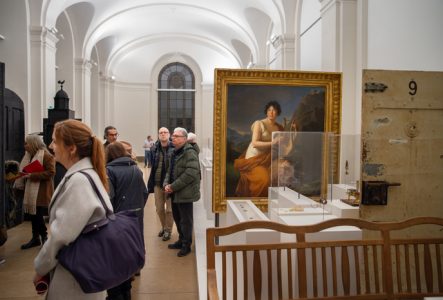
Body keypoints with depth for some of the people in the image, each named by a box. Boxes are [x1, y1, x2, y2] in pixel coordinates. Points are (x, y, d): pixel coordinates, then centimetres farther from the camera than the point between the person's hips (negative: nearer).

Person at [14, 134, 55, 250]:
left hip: (41, 192, -8)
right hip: (31, 191, 9)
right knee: (33, 215, 13)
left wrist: (31, 175, -23)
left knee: (38, 215, -5)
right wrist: (23, 176, 6)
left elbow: (50, 172, -22)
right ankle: (36, 237, 25)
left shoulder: (46, 156, -14)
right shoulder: (29, 156, 14)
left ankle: (44, 237, 12)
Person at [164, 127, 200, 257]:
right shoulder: (175, 152, 14)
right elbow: (170, 171, 19)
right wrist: (166, 184, 0)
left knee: (186, 220, 4)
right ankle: (181, 240, 36)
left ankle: (186, 245, 19)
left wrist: (173, 186, -20)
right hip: (175, 193, 9)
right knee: (177, 218, 19)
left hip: (185, 193, -9)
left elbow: (191, 173, -25)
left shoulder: (189, 153, -16)